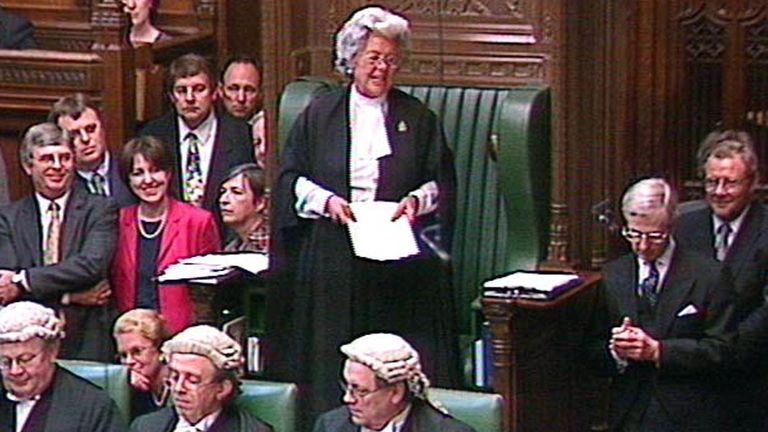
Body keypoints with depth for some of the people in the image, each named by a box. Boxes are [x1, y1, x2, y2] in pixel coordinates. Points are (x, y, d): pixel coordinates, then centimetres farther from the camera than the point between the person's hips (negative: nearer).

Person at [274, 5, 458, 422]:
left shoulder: (417, 118, 11)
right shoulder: (320, 114, 10)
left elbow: (442, 183, 12)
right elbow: (291, 177, 8)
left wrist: (418, 200, -9)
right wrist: (326, 200, -9)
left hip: (399, 260, 0)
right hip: (332, 259, 0)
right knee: (330, 363, -2)